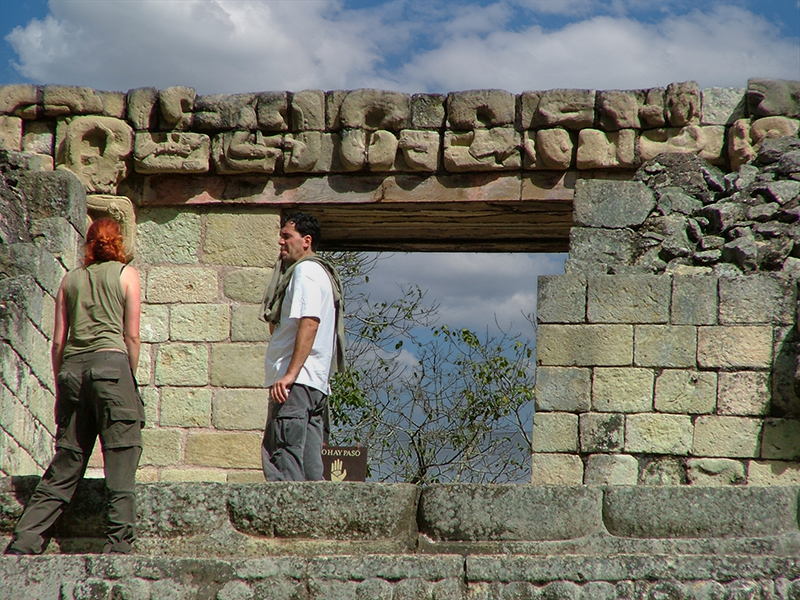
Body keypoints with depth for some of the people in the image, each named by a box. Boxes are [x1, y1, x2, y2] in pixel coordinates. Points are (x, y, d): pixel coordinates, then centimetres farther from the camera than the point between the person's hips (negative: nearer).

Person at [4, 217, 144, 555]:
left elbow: (58, 340, 12)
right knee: (121, 458, -2)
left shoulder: (70, 279, 16)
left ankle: (24, 542, 2)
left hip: (72, 367, 4)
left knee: (64, 464, 7)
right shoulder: (126, 274, 7)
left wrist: (61, 384, 18)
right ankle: (118, 544, -8)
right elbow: (131, 336, 0)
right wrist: (131, 377, 8)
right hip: (111, 362, -4)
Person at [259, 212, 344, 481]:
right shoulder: (321, 272, 25)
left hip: (297, 382, -10)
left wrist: (290, 375, -24)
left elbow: (309, 323, -19)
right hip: (317, 384, 10)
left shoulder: (305, 271, -6)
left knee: (281, 461, -16)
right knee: (309, 466, 6)